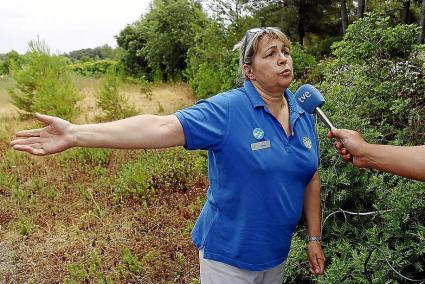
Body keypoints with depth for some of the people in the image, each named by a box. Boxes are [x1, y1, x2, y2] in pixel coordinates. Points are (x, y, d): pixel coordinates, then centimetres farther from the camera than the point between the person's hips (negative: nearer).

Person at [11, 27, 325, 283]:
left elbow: (311, 181, 6)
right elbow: (160, 127, -30)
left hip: (277, 252, 6)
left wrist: (314, 238, 8)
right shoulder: (226, 110, -19)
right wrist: (76, 134, -38)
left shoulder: (303, 115, 0)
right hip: (228, 254, -5)